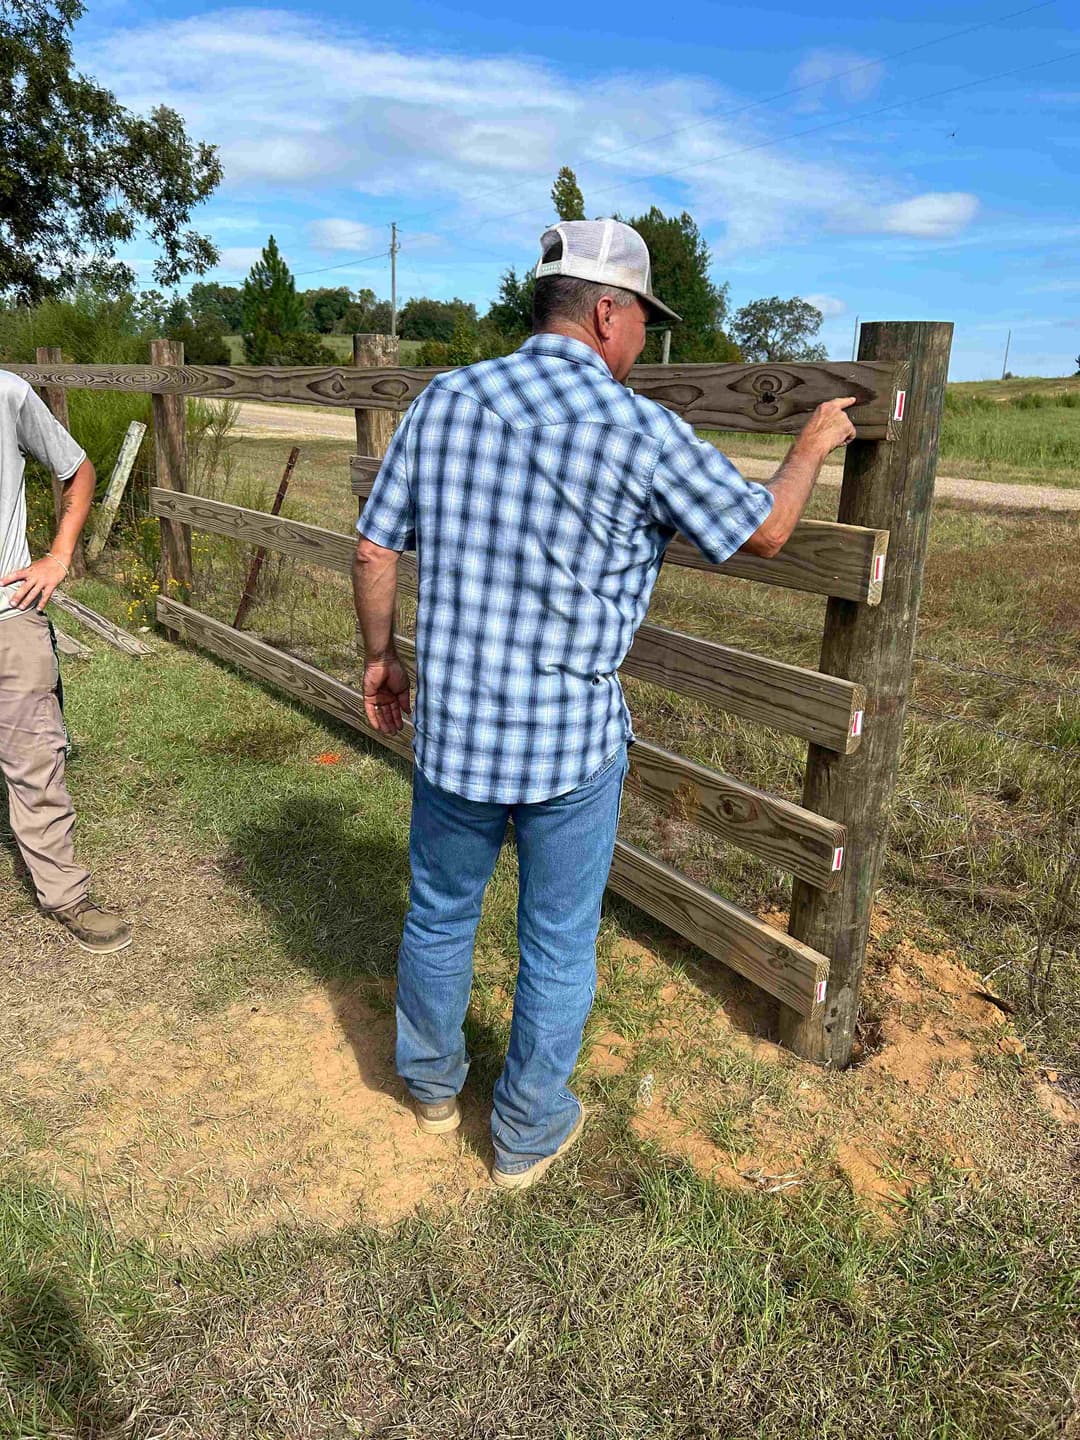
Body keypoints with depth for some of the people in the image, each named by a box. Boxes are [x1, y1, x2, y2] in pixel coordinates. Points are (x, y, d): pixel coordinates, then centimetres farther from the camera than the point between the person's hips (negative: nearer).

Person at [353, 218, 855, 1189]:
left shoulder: (445, 399, -2)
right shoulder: (643, 433, -13)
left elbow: (374, 549, 2)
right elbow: (764, 532, 0)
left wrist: (381, 655, 17)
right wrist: (814, 445, 18)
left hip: (451, 723, 4)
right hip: (572, 742, -3)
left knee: (440, 915, 23)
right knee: (559, 945, 16)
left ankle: (431, 1084, 46)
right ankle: (528, 1132, 35)